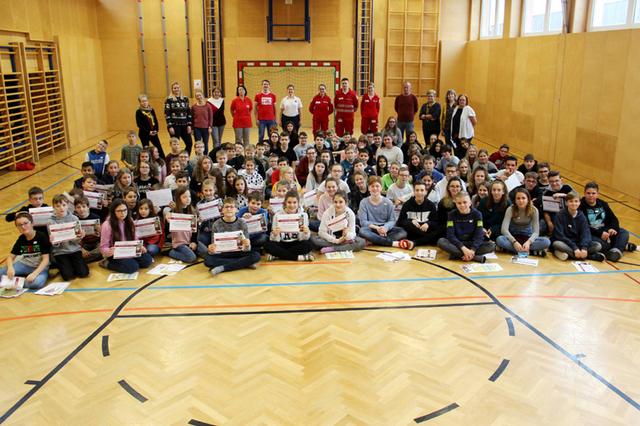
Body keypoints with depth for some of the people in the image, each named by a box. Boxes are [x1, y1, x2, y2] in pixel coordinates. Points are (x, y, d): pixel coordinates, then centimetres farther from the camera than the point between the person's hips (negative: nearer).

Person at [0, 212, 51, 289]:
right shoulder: (21, 239, 1)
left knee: (36, 282, -37)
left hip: (40, 267, -4)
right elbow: (11, 256, 1)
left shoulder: (42, 237, -15)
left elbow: (46, 259, -17)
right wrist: (10, 267, -22)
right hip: (25, 265, 4)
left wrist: (35, 273, -31)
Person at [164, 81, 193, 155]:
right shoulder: (169, 100, -3)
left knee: (189, 143, 1)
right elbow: (167, 114, -7)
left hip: (184, 125, 4)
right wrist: (170, 126, -13)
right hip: (174, 126, -4)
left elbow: (189, 113, 10)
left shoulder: (185, 99, 10)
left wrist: (189, 125, 3)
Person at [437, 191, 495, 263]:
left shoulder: (477, 214, -5)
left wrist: (472, 250, -29)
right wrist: (463, 248, -28)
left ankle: (457, 254, -26)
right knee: (441, 241, -30)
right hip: (457, 244, 0)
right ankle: (476, 257, -32)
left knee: (491, 245, -25)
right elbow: (450, 235, -13)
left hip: (472, 244, 0)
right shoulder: (452, 214, -5)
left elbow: (479, 235, -12)